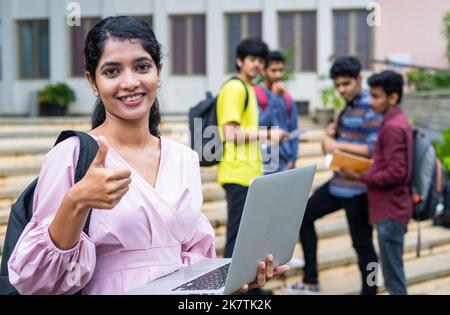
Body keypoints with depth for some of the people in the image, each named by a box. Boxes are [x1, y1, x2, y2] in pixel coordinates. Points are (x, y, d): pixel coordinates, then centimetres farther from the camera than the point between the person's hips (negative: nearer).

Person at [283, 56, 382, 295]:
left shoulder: (370, 109, -15)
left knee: (362, 244, -1)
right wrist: (333, 132, 3)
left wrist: (338, 145, -23)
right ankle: (311, 282, 25)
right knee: (304, 216, 16)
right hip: (339, 182, 10)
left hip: (358, 188, -10)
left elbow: (374, 149, -22)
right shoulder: (348, 106, 12)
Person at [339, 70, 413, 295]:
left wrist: (360, 177, -16)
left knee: (393, 275, -5)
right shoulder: (399, 122, 14)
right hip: (391, 208, 10)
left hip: (390, 211, -10)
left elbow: (395, 173, -23)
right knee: (393, 271, 15)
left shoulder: (392, 127, -17)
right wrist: (365, 172, 9)